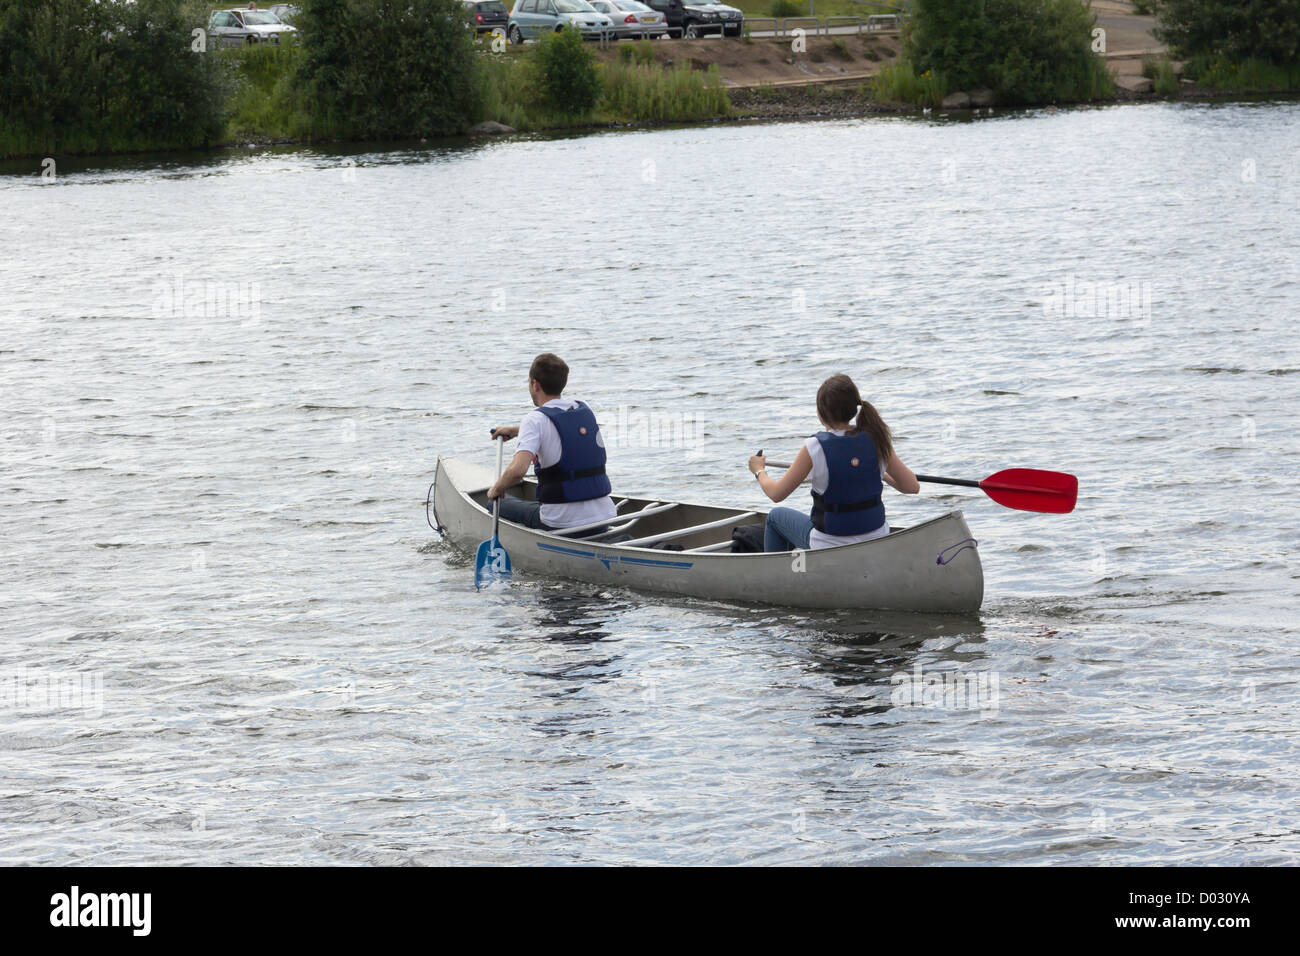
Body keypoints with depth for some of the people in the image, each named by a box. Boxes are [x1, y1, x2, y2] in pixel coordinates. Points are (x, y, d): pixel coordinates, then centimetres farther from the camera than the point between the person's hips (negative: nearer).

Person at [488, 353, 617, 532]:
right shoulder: (585, 410, 9)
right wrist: (516, 430, 42)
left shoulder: (536, 419, -12)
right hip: (605, 518, 6)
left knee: (497, 504, 19)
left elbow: (517, 470, -26)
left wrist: (497, 488, -6)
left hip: (560, 524, -6)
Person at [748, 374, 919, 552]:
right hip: (877, 542, 4)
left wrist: (759, 471, 10)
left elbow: (777, 494, -11)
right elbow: (913, 487, -6)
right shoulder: (877, 439, -11)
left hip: (828, 547, -4)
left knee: (776, 517, 25)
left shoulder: (815, 447, -21)